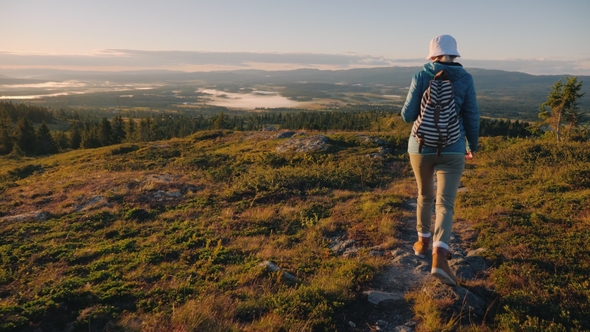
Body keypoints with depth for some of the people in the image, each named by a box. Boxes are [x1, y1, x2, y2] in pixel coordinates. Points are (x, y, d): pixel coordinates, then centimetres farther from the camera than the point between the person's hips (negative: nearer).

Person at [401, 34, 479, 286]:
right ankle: (439, 259, -21)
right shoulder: (464, 78, -1)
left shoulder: (421, 77, -3)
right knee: (445, 204, -4)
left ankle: (423, 241, 36)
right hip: (451, 149, -1)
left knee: (425, 195, 22)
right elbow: (471, 117, 0)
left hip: (421, 146, 1)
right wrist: (472, 146, 15)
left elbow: (408, 115, -5)